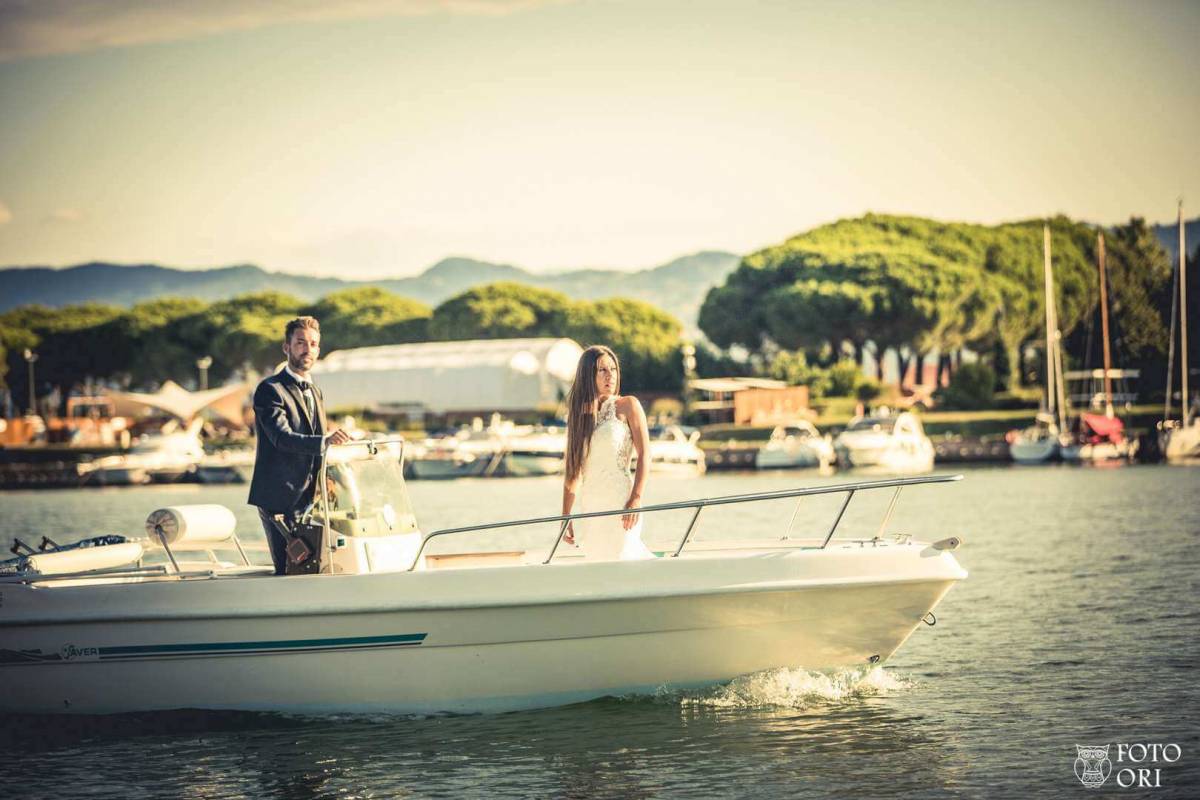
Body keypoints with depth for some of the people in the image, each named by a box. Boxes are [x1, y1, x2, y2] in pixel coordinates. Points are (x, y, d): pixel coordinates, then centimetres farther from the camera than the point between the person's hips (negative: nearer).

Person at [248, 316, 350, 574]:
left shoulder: (314, 391, 18)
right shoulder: (270, 390, -10)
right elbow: (282, 437, -24)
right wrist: (324, 441, -38)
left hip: (306, 496, 8)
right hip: (278, 497, -8)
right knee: (288, 570, -10)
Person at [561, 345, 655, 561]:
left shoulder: (627, 406, 2)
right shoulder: (579, 414, 14)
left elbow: (644, 455, -6)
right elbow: (573, 472, 15)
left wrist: (636, 499, -16)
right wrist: (566, 518, 12)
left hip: (619, 502, -5)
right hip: (588, 507, 5)